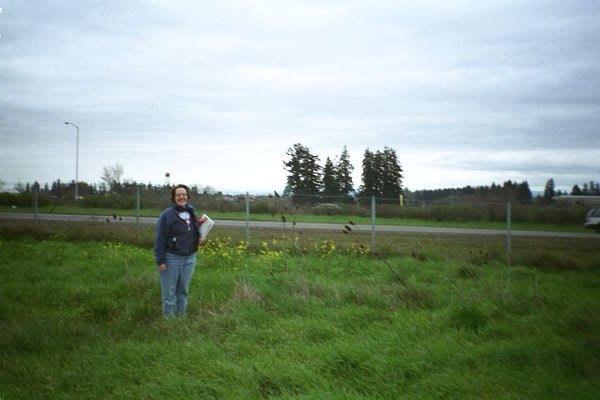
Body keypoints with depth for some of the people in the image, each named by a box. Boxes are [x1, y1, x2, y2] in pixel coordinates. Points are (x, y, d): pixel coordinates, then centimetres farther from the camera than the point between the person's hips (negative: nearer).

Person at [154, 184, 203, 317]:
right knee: (169, 294, 2)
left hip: (189, 258, 6)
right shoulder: (167, 214, -11)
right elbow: (160, 239, -11)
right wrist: (160, 260, -15)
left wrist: (199, 238, 4)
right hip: (171, 258, -5)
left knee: (183, 292, 14)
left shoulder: (191, 212, 7)